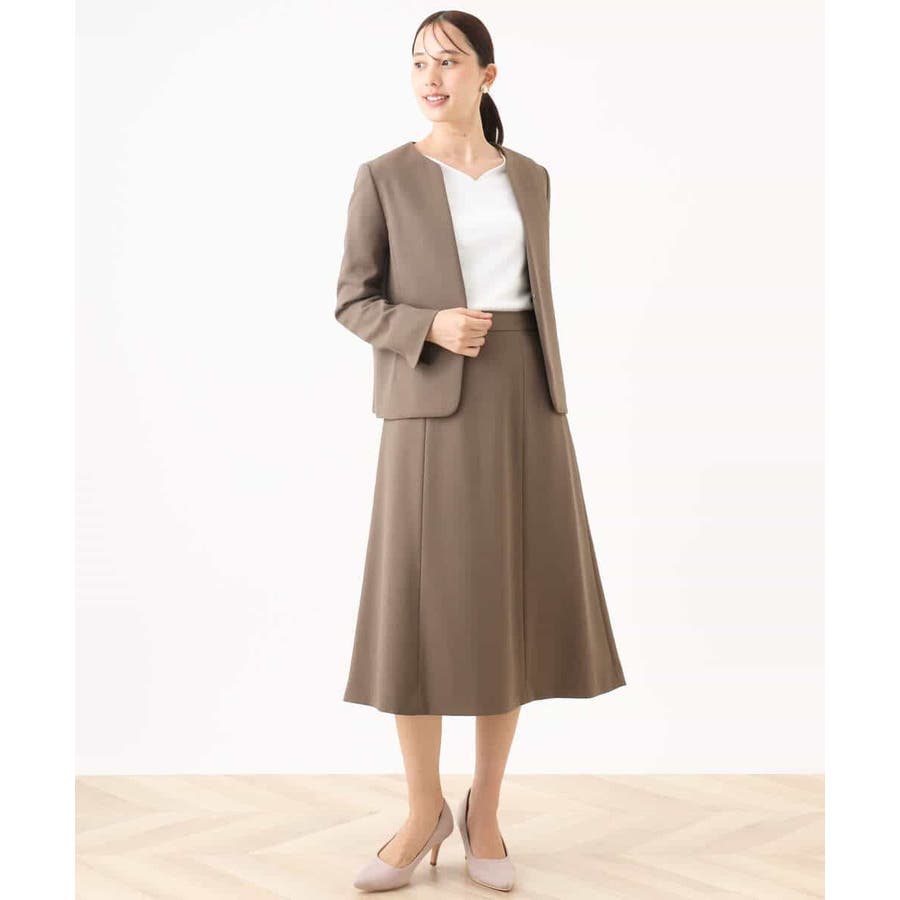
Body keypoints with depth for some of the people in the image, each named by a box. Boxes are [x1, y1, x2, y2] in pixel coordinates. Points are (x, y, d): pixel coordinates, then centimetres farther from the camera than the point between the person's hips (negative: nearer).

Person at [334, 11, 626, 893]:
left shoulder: (529, 178, 13)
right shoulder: (383, 177, 2)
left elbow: (538, 298, 15)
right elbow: (353, 303, 2)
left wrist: (550, 410, 10)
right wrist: (430, 328, -18)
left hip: (522, 401, 3)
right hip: (434, 408, -3)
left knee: (512, 608, 4)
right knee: (420, 610, -4)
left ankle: (484, 812, 18)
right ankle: (425, 809, 16)